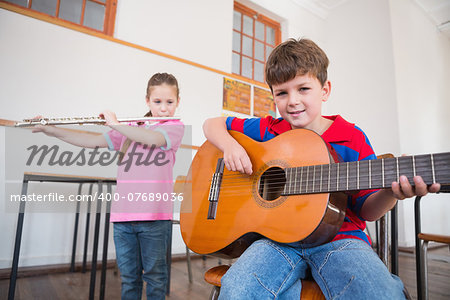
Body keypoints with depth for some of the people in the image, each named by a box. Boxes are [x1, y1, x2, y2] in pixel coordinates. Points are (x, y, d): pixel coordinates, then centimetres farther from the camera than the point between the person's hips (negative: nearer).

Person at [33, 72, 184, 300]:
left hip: (154, 216, -4)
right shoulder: (130, 127, 15)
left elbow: (152, 138, -18)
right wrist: (52, 130, 6)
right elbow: (95, 141, 12)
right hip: (122, 214, 4)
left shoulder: (176, 127, 1)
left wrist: (115, 124, -11)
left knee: (155, 276, 9)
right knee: (128, 276, 14)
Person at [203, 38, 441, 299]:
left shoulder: (352, 138, 3)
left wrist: (390, 194, -18)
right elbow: (213, 124, 13)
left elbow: (365, 210, 6)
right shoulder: (267, 130, 6)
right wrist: (229, 146, -8)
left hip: (338, 238, 0)